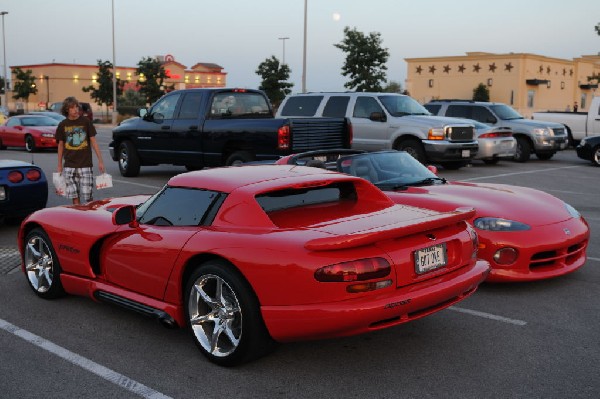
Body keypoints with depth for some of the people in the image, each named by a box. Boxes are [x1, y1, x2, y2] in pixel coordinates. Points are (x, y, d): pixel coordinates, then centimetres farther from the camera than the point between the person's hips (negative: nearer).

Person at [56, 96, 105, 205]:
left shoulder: (85, 121, -1)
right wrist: (59, 165, 13)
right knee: (74, 196, 4)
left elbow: (93, 142, 1)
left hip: (85, 165, -2)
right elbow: (61, 145, 12)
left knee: (87, 196, -4)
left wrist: (100, 161, -2)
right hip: (69, 166, 2)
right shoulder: (63, 125, 4)